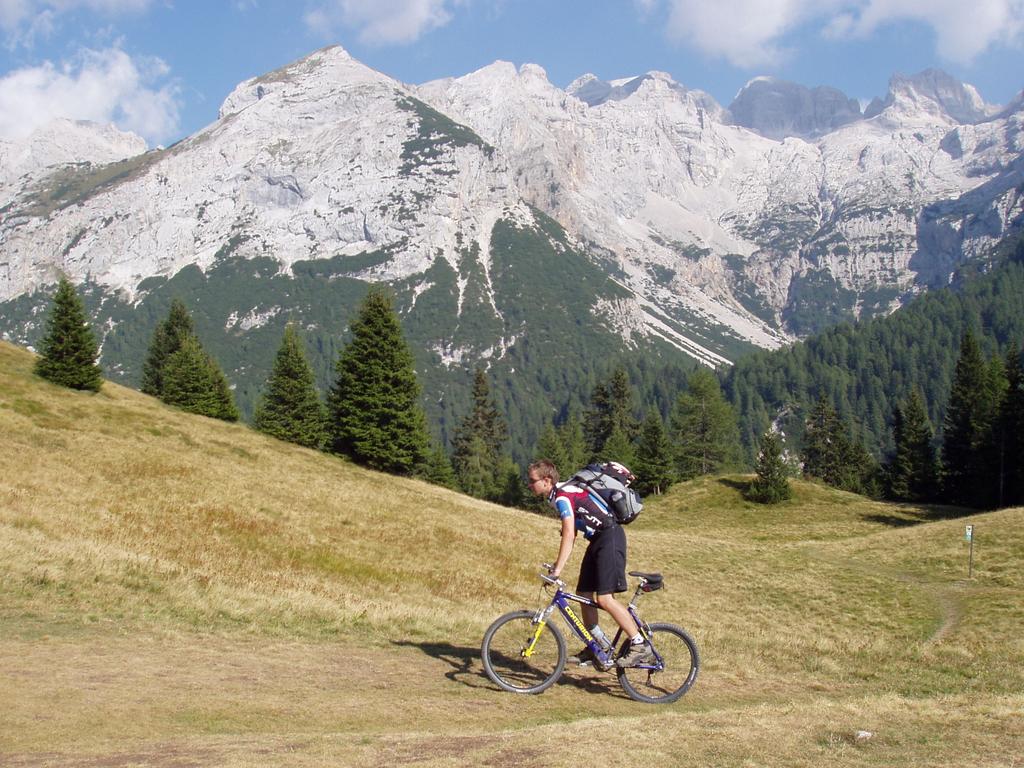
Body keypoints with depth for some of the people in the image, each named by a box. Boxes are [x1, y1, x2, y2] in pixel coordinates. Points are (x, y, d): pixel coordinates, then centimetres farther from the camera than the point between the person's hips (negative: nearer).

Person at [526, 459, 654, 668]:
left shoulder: (563, 496, -19)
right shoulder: (558, 496, 12)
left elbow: (569, 536, -26)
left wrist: (557, 570, -28)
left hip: (610, 537, -10)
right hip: (598, 540, 10)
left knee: (604, 598, -17)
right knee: (583, 593, 10)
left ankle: (641, 646, -12)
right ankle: (597, 646, 21)